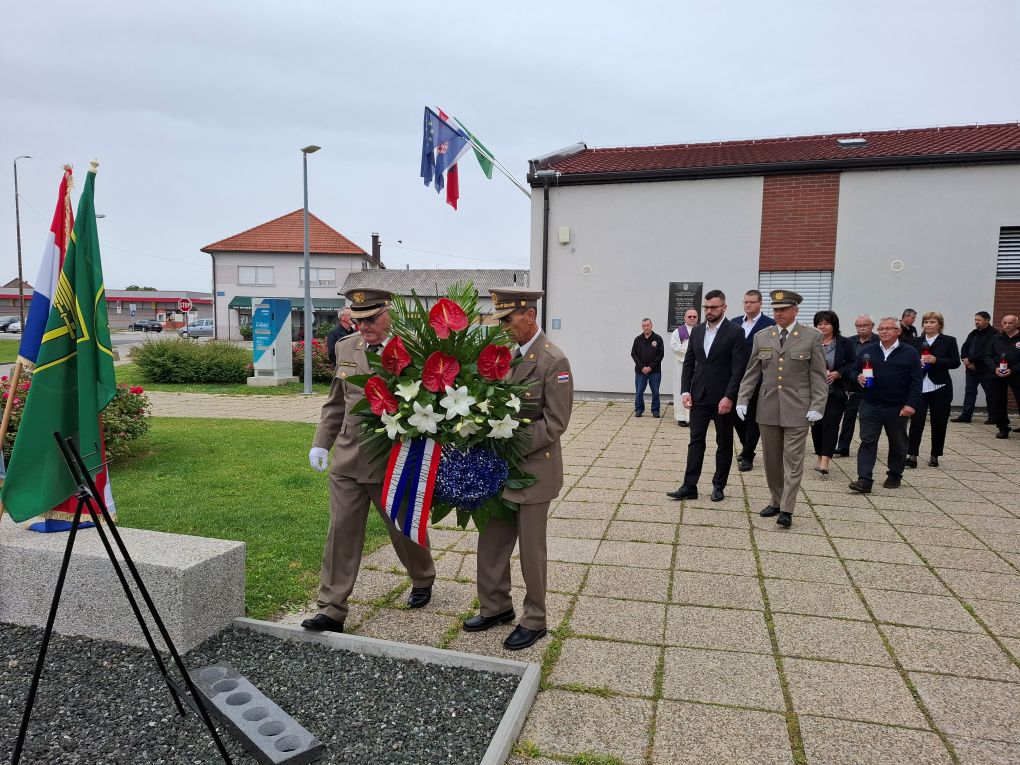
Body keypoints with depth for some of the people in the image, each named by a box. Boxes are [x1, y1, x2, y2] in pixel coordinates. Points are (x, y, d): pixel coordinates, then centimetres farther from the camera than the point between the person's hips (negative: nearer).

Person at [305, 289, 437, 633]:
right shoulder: (345, 348, 5)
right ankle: (331, 610, 14)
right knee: (341, 533, 4)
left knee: (404, 528, 15)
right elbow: (336, 402, 14)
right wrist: (321, 443, 10)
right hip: (347, 459, 4)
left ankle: (423, 580, 42)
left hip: (393, 462, -4)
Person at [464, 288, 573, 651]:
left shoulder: (553, 361, -15)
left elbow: (555, 422, -17)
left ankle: (534, 621, 24)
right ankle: (496, 607, 33)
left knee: (531, 548, 7)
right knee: (491, 542, 14)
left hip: (534, 468, -7)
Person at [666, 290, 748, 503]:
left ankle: (719, 486, 19)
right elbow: (688, 363, 9)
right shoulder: (697, 331, 8)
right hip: (699, 397, 4)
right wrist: (685, 391, -1)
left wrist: (729, 397, -18)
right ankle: (689, 487, 6)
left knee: (724, 444, 9)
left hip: (723, 398, -4)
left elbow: (739, 368, -12)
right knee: (696, 441, 4)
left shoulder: (735, 332, -8)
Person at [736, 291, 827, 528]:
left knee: (792, 460, -2)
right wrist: (743, 400, 2)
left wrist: (817, 406, -9)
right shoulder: (761, 337, 8)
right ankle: (776, 501, 24)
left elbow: (818, 375, -2)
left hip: (797, 409, -3)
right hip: (768, 408, 4)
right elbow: (751, 373, 9)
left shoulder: (812, 337, -1)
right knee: (771, 459, 11)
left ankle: (786, 510, 1)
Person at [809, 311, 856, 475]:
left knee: (830, 425, -9)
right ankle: (820, 458, 23)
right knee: (816, 425, 8)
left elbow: (853, 365, -1)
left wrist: (838, 373, -14)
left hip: (836, 393, -2)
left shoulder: (845, 343, 1)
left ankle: (825, 462, -12)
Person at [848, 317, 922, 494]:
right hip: (870, 406, 1)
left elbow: (916, 382, -4)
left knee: (898, 444, 12)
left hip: (897, 408, -1)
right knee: (867, 441, -6)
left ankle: (894, 476, 30)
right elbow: (855, 372, 15)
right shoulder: (867, 351, 8)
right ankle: (864, 480, -9)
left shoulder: (910, 353, 0)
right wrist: (858, 378, -9)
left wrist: (911, 404, -13)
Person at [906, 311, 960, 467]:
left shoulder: (949, 341, 2)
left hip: (940, 388, -1)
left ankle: (935, 456, 18)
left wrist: (935, 360, -18)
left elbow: (955, 362, -5)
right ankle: (912, 455, -7)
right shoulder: (917, 342, 9)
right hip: (919, 388, 1)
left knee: (939, 423, 7)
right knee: (916, 421, -7)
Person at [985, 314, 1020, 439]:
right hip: (998, 376, 3)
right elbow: (988, 356, 8)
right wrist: (995, 368, -8)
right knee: (998, 404, 4)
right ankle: (1003, 428, 16)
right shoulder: (996, 338, 8)